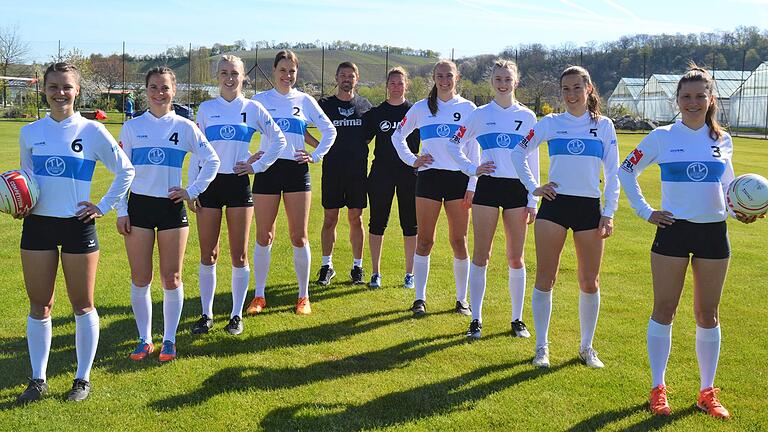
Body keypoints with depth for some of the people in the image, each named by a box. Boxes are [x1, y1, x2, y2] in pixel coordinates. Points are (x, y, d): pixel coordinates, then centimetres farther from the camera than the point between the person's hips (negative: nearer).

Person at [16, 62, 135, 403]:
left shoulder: (92, 131, -4)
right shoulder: (30, 132, 6)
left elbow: (125, 171, 1)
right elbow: (25, 177, 19)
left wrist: (104, 207, -4)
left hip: (77, 225, -3)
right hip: (38, 224, 3)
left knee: (82, 305, 6)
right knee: (39, 306, 7)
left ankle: (83, 379, 19)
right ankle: (38, 380, 20)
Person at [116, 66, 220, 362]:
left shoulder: (185, 127, 1)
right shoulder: (132, 127, 4)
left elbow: (211, 161, 6)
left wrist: (193, 191, -2)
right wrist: (121, 211, 1)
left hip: (172, 207, -1)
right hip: (139, 206, 1)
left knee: (171, 279, 3)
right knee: (140, 279, 4)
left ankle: (169, 340, 16)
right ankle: (144, 340, 17)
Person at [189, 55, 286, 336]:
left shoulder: (253, 108, 3)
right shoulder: (206, 109, 6)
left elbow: (278, 139, 10)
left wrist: (258, 166, 1)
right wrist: (192, 187, 3)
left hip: (239, 184, -1)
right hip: (209, 184, 1)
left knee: (239, 255, 2)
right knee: (207, 254, 4)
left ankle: (237, 314, 14)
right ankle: (206, 314, 15)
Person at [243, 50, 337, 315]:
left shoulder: (304, 101, 7)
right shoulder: (259, 100, 6)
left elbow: (329, 130, 13)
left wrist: (316, 156, 4)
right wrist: (247, 159, -6)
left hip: (296, 170, 0)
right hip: (267, 169, 0)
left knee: (299, 237, 1)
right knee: (264, 236, 3)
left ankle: (303, 296, 12)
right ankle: (259, 296, 15)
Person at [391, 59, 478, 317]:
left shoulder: (468, 108, 6)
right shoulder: (421, 108, 8)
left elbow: (474, 150, 5)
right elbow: (398, 136, 19)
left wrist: (472, 185, -1)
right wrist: (411, 160, 5)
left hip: (459, 178, 0)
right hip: (429, 177, 1)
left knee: (459, 241, 2)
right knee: (424, 240, 1)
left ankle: (462, 299, 13)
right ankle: (420, 298, 9)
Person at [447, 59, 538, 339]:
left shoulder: (527, 116, 6)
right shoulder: (480, 115, 5)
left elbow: (533, 161, 7)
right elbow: (453, 145, 12)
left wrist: (532, 201, 3)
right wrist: (472, 169, -1)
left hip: (517, 190, 1)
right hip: (487, 187, 0)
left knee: (515, 259, 4)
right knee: (481, 255, 0)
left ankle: (517, 319, 16)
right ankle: (476, 319, 8)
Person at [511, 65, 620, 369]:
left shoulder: (603, 125, 6)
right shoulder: (550, 123, 5)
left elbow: (613, 174, 6)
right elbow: (518, 153, 12)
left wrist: (609, 213, 0)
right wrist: (533, 187, 3)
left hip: (589, 207, 1)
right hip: (555, 205, 0)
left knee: (589, 282, 5)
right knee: (545, 278, -1)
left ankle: (587, 347, 20)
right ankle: (542, 347, 11)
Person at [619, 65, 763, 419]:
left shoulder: (722, 140, 7)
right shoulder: (662, 137, -2)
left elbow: (727, 186, 17)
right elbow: (626, 171, 5)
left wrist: (741, 212, -2)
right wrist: (645, 211, -1)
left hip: (713, 233, 2)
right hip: (673, 230, -2)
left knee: (708, 314, 8)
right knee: (664, 310, 1)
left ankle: (707, 392, 19)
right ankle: (658, 389, 14)